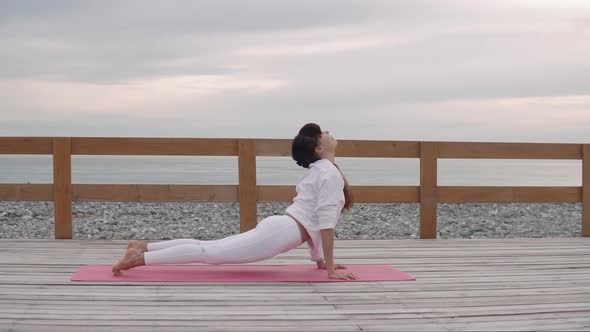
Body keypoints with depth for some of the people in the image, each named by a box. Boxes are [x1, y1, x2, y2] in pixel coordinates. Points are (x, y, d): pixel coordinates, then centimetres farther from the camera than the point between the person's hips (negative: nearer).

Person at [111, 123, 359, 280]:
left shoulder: (317, 170, 21)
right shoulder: (330, 172, -11)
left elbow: (311, 218, 26)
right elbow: (325, 222, -16)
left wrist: (319, 259, 24)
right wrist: (331, 269, -13)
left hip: (276, 227, 9)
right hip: (279, 233, -9)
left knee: (210, 248, 10)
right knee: (210, 253, -10)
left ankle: (143, 247, 11)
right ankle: (140, 258, -11)